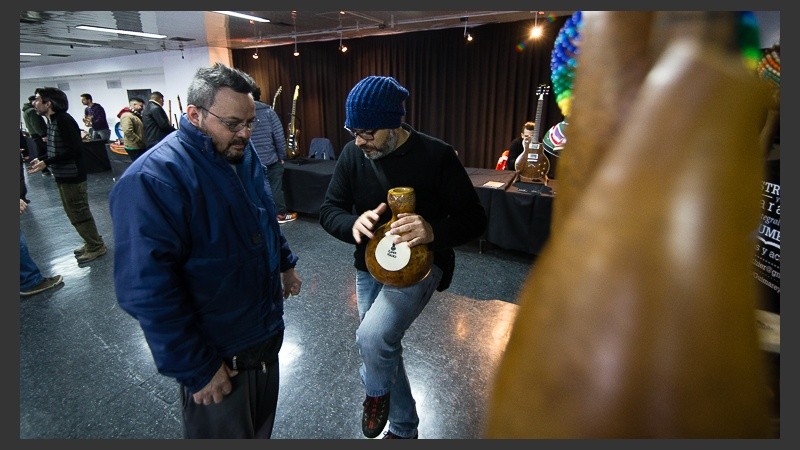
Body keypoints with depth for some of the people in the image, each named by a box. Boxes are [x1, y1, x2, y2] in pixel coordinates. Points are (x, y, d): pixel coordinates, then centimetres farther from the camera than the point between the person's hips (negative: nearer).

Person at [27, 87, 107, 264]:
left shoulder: (63, 120, -18)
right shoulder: (53, 121, 9)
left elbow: (75, 150, -24)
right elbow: (59, 149, 14)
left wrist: (46, 163, -21)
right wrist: (42, 160, 3)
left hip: (72, 177, -9)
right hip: (64, 176, 9)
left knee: (79, 214, 0)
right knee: (75, 213, 17)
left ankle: (96, 246, 12)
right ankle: (92, 242, 28)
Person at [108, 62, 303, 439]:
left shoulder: (242, 153, 0)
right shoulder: (153, 180, -26)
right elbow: (148, 291, -27)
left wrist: (285, 263, 18)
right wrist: (196, 369, -22)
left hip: (266, 333, 7)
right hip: (217, 358, -7)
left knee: (262, 425, 28)